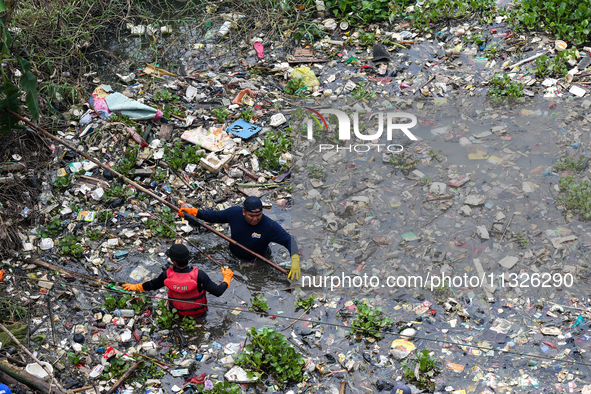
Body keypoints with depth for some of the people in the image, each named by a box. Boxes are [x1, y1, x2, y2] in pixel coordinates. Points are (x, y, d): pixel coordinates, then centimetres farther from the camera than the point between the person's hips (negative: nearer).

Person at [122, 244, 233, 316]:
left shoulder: (167, 275, -28)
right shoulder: (198, 275, -35)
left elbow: (152, 285, -8)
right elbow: (218, 292, -27)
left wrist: (134, 287, 12)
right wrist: (227, 278, -7)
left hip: (178, 310, 2)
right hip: (198, 310, -1)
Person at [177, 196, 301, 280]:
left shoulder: (270, 226, -28)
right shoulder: (234, 212, -17)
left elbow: (289, 239, -31)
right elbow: (215, 216, 0)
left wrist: (295, 259, -48)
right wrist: (195, 212, -9)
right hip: (232, 256, 3)